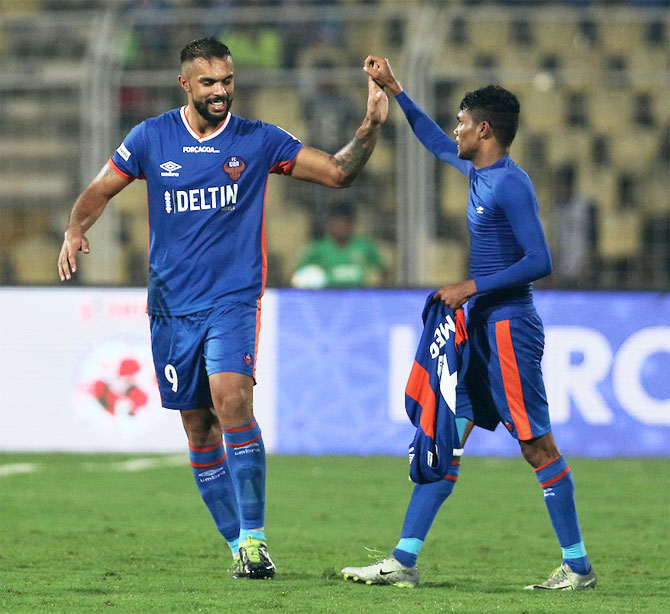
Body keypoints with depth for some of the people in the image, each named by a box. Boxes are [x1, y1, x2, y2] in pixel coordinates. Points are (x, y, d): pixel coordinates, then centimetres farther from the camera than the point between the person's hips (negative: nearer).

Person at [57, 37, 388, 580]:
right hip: (172, 306, 3)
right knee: (199, 429, 5)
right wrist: (76, 230, -7)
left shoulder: (259, 141, 0)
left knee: (231, 399, -24)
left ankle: (254, 536, -20)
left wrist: (369, 129, -14)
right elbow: (100, 191, 12)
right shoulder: (150, 138, 3)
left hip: (234, 300, -2)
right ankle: (239, 546, 17)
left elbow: (337, 172, 2)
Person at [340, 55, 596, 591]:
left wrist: (472, 288, -18)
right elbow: (437, 144, 33)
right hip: (481, 329, 10)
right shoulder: (478, 174, 13)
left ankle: (578, 566, 0)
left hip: (508, 328, -10)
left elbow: (539, 261, -20)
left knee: (538, 446, -6)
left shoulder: (511, 185, -15)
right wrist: (393, 89, 33)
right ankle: (405, 561, 6)